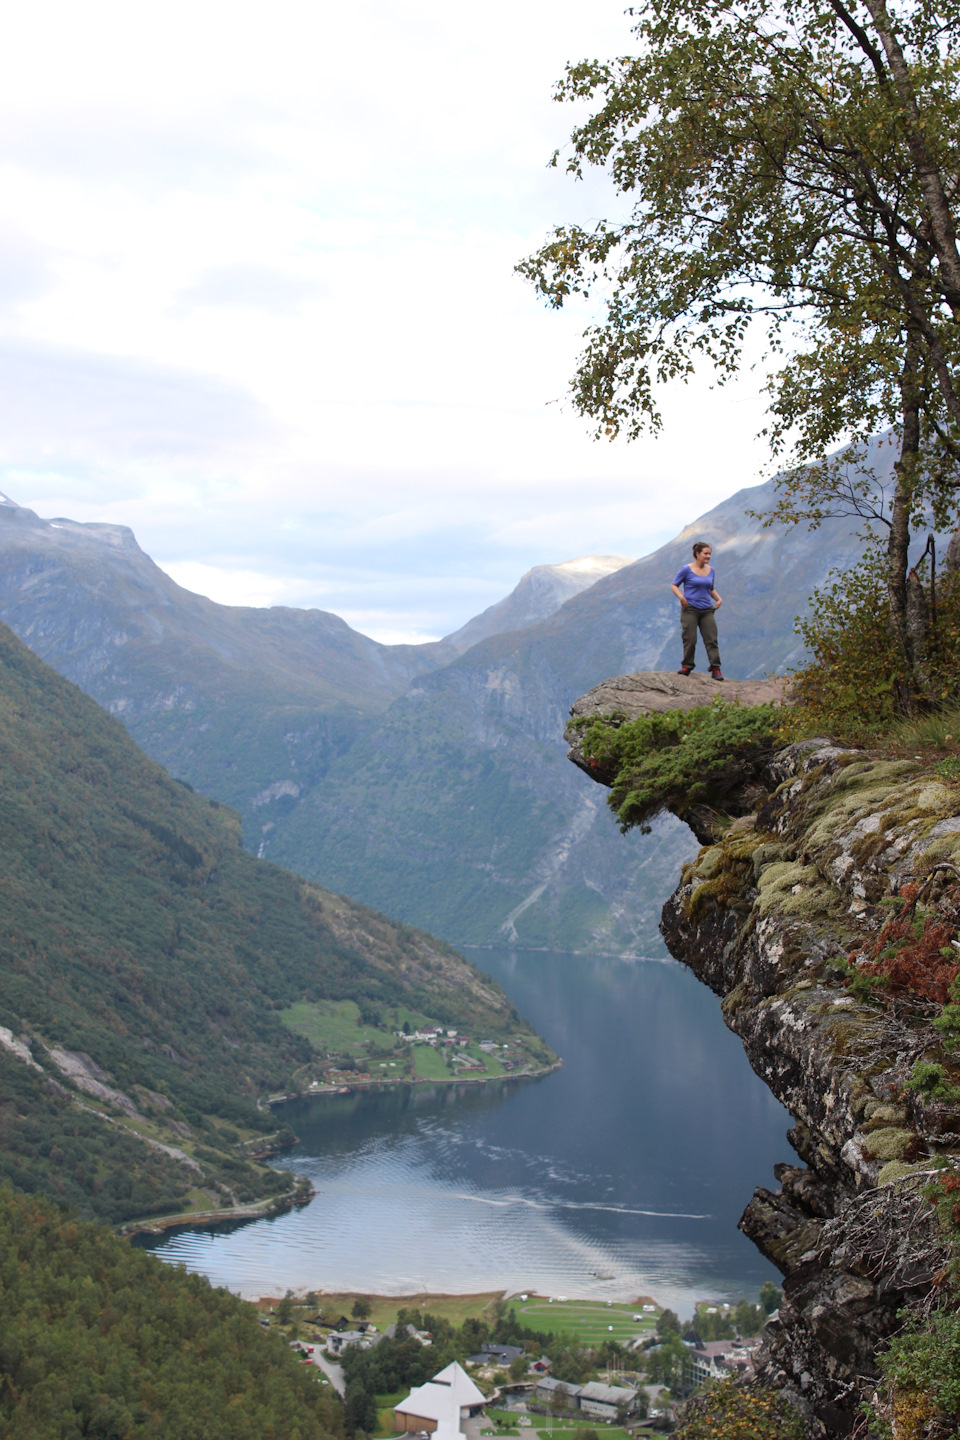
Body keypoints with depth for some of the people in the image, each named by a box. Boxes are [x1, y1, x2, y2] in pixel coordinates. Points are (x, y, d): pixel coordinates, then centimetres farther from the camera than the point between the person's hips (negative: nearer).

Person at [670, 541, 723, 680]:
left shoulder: (710, 570, 11)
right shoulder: (686, 569, -4)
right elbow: (674, 585, 0)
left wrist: (718, 599, 8)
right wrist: (681, 597, -16)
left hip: (707, 610, 4)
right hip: (690, 610, -4)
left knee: (711, 639, -3)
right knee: (690, 639, -3)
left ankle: (715, 669, -3)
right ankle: (687, 666, 11)